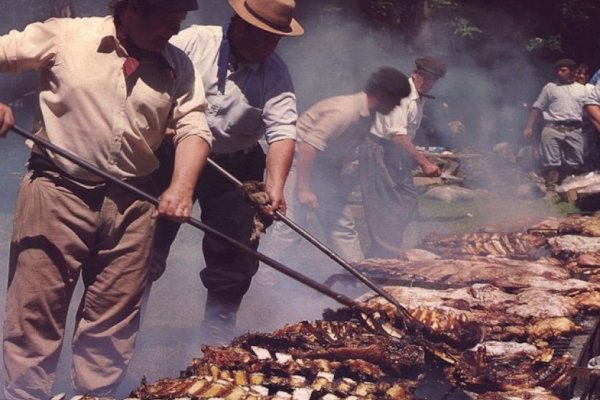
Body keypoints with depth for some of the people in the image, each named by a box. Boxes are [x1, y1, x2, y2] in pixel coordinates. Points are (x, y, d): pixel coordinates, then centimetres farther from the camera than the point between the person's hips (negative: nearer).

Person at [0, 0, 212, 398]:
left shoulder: (178, 67, 3)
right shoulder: (64, 37, -5)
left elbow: (194, 127, -5)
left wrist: (182, 187, -22)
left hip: (130, 201, 3)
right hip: (57, 189, -3)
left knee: (115, 313, 8)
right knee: (36, 307, 1)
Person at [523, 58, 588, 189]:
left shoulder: (582, 89, 17)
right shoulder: (550, 87, 12)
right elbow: (537, 108, 10)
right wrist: (529, 127, 1)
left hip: (574, 131, 2)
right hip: (553, 129, -2)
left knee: (575, 163, 1)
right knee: (552, 163, -7)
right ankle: (551, 190, -5)